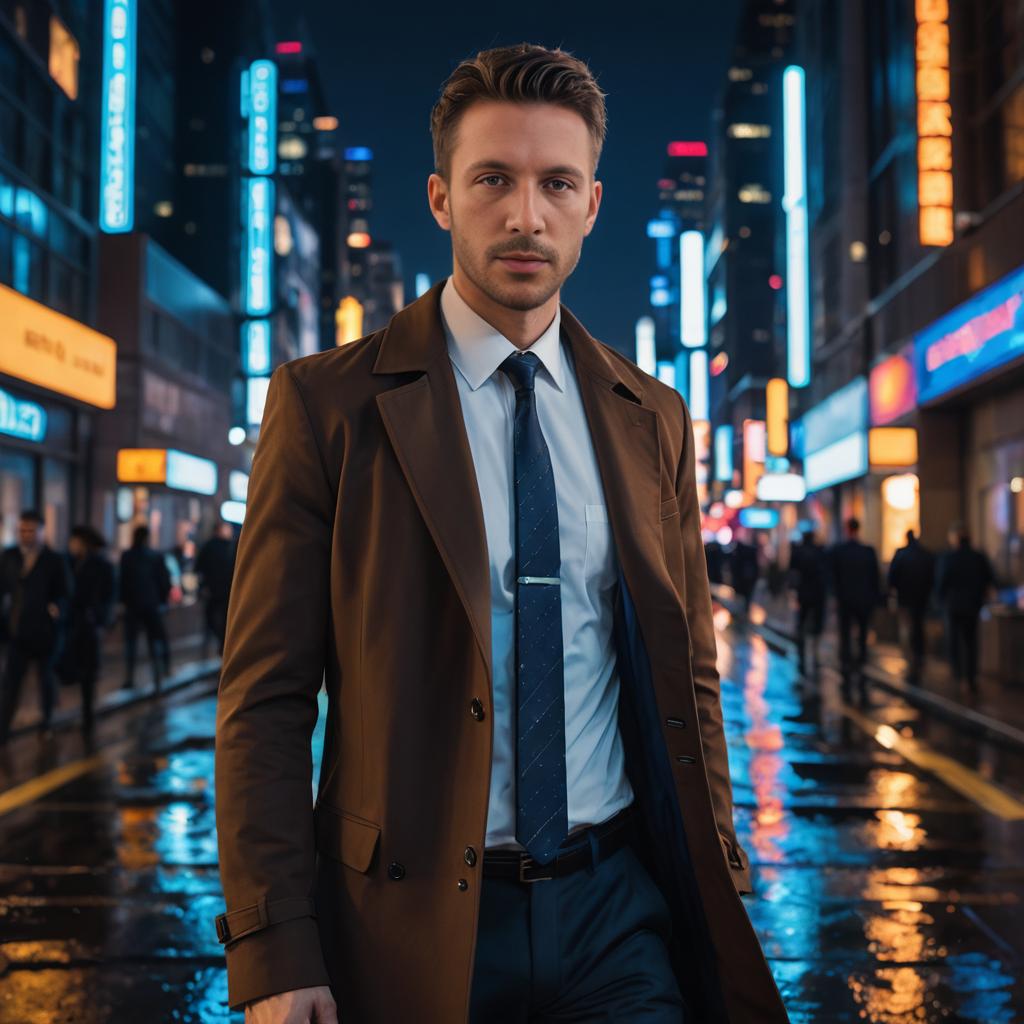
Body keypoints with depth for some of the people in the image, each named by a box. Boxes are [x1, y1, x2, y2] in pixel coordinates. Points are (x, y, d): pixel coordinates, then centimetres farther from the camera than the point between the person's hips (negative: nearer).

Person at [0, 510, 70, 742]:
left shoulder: (54, 561, -8)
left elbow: (64, 594, -5)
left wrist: (57, 606, -25)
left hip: (45, 632, -2)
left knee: (46, 677, 15)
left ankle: (47, 719, 36)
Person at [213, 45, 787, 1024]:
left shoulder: (651, 419, 5)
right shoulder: (325, 403, -7)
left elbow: (685, 677, 10)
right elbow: (264, 697, -8)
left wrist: (717, 896, 9)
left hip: (620, 910, 3)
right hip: (415, 931, -2)